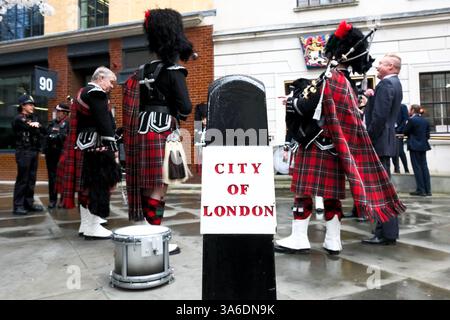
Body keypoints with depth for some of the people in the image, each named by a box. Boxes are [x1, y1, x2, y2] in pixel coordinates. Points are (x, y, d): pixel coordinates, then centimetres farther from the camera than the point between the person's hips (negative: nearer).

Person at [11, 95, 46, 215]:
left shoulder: (34, 118, 18)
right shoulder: (18, 119, -5)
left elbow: (42, 130, 4)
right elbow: (34, 130, -19)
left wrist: (36, 125, -12)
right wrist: (37, 127, 0)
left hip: (34, 151, 7)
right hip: (24, 152, -7)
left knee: (31, 179, 9)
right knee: (22, 179, -5)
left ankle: (29, 203, 16)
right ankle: (18, 206, 1)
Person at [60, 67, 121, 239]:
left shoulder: (83, 92, 22)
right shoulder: (96, 93, -10)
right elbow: (104, 123, -19)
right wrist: (113, 147, -18)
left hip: (83, 146, 11)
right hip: (96, 146, -11)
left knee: (87, 184, 13)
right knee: (98, 184, -7)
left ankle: (86, 224, 21)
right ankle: (93, 227, -3)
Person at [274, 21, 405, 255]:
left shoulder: (330, 78, -12)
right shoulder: (348, 84, 17)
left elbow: (307, 107, -18)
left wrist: (291, 103, 1)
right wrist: (299, 100, 11)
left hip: (316, 145, -9)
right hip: (332, 147, 9)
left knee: (304, 191, -3)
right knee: (331, 193, 10)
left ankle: (298, 238, 1)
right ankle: (333, 241, 15)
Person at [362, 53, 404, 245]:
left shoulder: (385, 84, -12)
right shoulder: (394, 83, 20)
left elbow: (379, 116, -21)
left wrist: (368, 139, -17)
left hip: (380, 142, -11)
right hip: (385, 142, 11)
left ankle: (387, 234, -1)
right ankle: (385, 230, 22)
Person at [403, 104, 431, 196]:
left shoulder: (412, 120, -12)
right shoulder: (425, 121, 8)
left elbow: (405, 132, -8)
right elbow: (427, 134, 10)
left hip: (414, 146, -6)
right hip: (423, 146, 6)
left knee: (417, 167, -3)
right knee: (424, 166, 9)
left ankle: (421, 190, -2)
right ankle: (427, 190, 11)